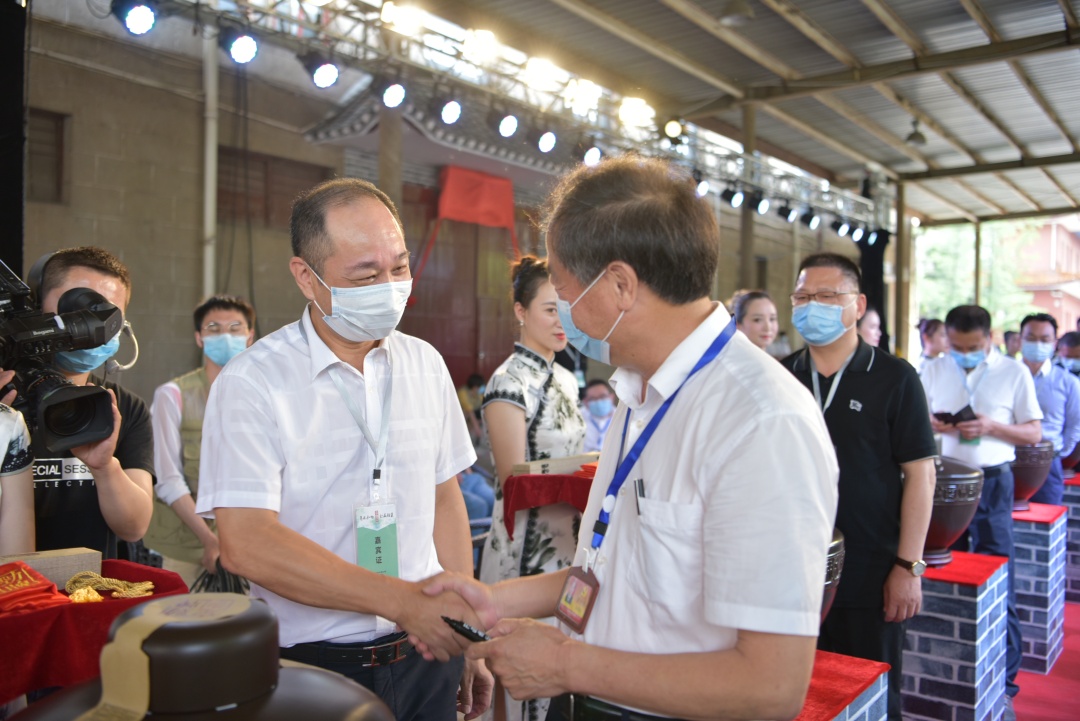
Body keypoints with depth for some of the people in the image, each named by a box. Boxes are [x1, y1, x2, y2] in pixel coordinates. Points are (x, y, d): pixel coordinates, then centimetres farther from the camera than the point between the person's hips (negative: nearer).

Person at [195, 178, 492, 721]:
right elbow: (245, 543, -21)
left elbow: (444, 501, 8)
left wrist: (466, 636, 7)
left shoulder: (425, 365, 2)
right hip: (311, 664, -4)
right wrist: (401, 600, -25)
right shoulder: (250, 384, -13)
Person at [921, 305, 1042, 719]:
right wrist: (929, 424, -11)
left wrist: (991, 426, -15)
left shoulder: (1014, 373, 2)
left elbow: (1034, 433, 3)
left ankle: (1004, 683, 9)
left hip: (991, 481, -2)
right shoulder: (933, 371, 8)